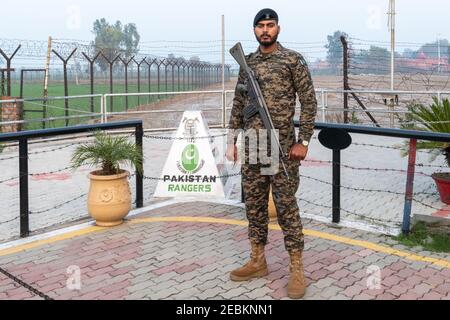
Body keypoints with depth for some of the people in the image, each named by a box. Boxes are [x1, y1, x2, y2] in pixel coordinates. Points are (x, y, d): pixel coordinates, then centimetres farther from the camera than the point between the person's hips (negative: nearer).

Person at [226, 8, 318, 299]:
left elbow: (309, 102, -4)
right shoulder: (247, 63, 12)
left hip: (282, 146, -5)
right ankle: (258, 261, 23)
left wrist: (303, 141, -11)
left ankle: (297, 269, 9)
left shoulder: (293, 60, -2)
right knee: (254, 204, 10)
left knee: (286, 205, -2)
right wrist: (233, 140, 11)